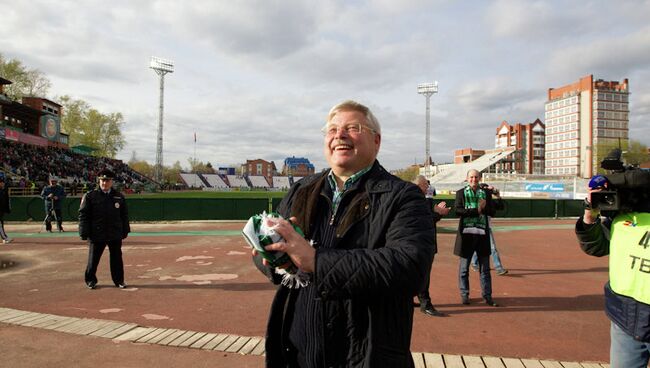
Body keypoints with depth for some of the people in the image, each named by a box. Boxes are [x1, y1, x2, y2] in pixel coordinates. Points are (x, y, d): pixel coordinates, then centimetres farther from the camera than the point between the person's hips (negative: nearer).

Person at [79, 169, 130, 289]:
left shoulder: (119, 197, 6)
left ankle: (119, 280, 21)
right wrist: (84, 233, -8)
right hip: (96, 235, -2)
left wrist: (125, 230, 8)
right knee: (93, 258, 9)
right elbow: (83, 215, -4)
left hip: (115, 235, 2)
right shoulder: (90, 196, -3)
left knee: (117, 258, 9)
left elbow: (124, 215, 11)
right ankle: (90, 280, 26)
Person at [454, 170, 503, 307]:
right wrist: (477, 210, -13)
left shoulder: (486, 192, 11)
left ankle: (487, 296, 16)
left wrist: (484, 207, -15)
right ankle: (464, 295, 17)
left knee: (485, 268, 7)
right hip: (466, 233, -2)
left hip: (482, 233, 2)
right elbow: (458, 210, -9)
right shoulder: (461, 193, 5)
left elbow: (492, 212, 4)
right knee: (464, 267, 5)